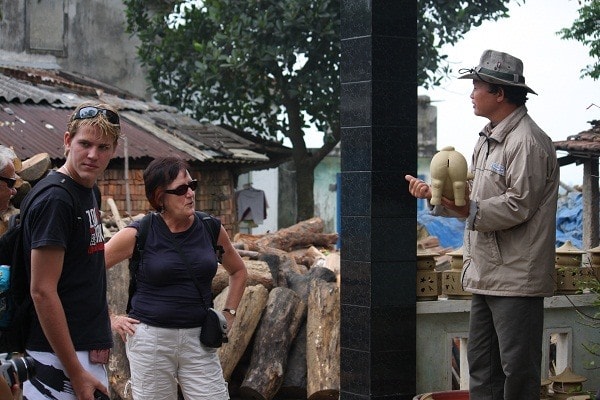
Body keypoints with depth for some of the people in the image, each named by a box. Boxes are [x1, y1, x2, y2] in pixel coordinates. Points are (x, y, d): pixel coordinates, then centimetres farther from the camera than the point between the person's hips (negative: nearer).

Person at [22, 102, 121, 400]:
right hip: (59, 357, -9)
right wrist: (75, 372, -20)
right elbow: (42, 292, -20)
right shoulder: (54, 200, -16)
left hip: (90, 352, 9)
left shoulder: (89, 192, 12)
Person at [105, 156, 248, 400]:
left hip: (198, 341, 3)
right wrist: (109, 319, -4)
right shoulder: (138, 234, -6)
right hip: (150, 340, -3)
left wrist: (228, 314, 12)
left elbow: (238, 272, 22)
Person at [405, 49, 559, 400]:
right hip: (486, 275, 10)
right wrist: (434, 193, 10)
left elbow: (518, 205, -20)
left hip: (516, 278, -10)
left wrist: (470, 211, -26)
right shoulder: (489, 140, 18)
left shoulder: (527, 141, -14)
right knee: (482, 368, 13)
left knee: (517, 370, -4)